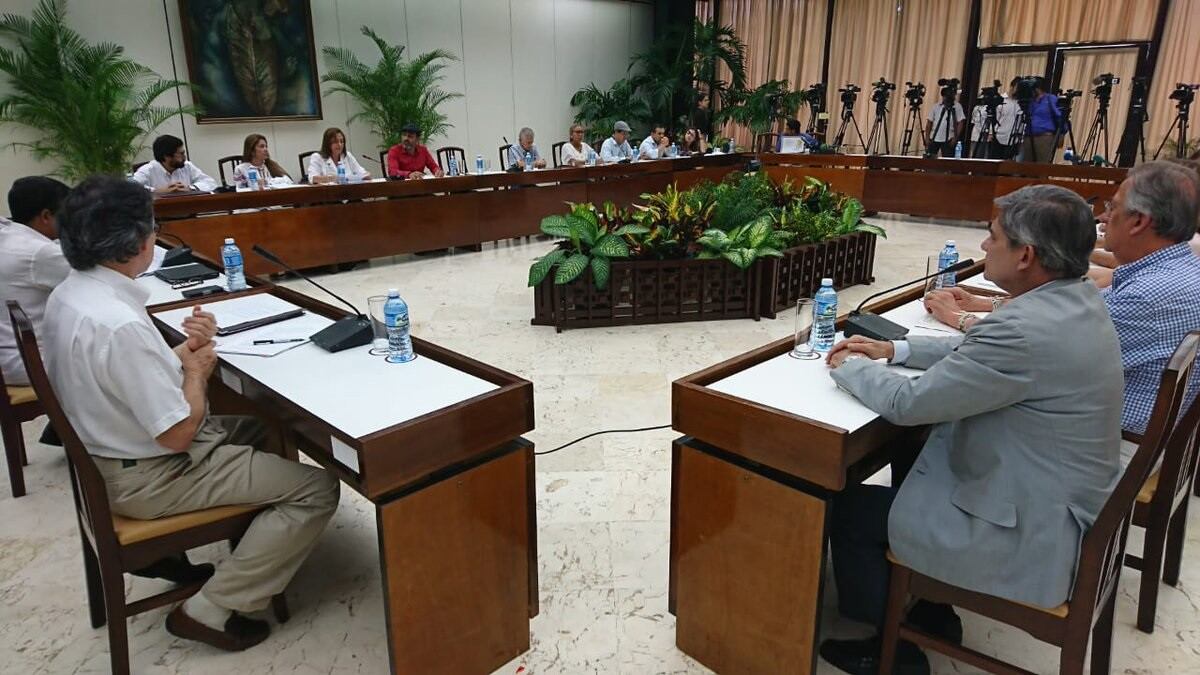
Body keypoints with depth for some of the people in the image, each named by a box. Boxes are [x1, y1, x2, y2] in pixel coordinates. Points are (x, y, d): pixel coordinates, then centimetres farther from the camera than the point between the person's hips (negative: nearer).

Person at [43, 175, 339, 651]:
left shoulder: (68, 294, 0)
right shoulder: (120, 324, -31)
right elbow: (178, 434, -26)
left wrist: (187, 349, -5)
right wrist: (197, 370, -9)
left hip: (108, 452, 10)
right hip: (149, 477, -10)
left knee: (264, 428, 25)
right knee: (318, 489, -12)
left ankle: (252, 553, 29)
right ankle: (210, 610, -3)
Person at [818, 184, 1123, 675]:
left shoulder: (1027, 329, -31)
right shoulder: (1076, 300, -1)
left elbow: (907, 403, -23)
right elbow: (976, 353, 14)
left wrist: (849, 366, -5)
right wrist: (893, 350, 7)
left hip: (1033, 533, -9)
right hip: (1070, 501, 10)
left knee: (851, 510, 1)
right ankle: (931, 616, 36)